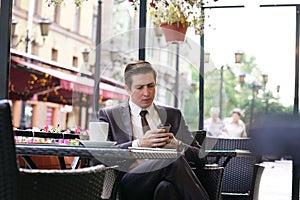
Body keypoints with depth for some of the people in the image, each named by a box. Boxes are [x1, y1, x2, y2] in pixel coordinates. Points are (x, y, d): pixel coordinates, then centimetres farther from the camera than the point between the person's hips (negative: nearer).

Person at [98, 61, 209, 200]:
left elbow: (200, 157, 16)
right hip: (130, 184, -2)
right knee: (174, 161, -30)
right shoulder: (109, 115, 15)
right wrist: (139, 143, -13)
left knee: (166, 188, -37)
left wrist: (177, 145, -5)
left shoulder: (173, 115, 22)